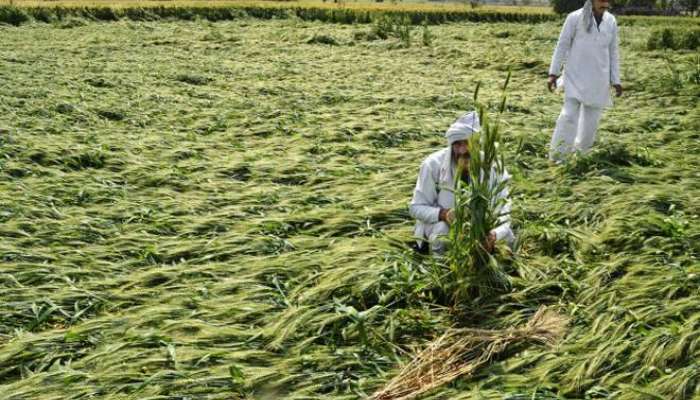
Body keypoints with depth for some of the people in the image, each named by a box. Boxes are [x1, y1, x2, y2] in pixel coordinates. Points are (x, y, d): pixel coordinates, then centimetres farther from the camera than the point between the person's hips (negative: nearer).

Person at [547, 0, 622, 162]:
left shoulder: (611, 21, 5)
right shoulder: (575, 17, -7)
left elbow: (613, 52, 10)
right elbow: (562, 45, -3)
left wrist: (616, 80, 8)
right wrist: (553, 73, -6)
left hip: (598, 79, 4)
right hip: (576, 76, -4)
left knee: (592, 117, 7)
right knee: (569, 115, -14)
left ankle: (582, 152, 22)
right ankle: (557, 154, -6)